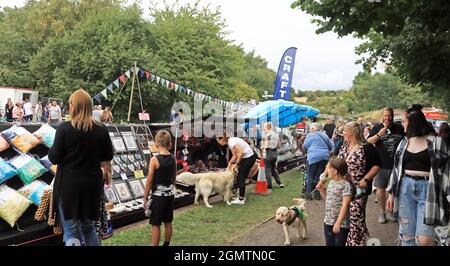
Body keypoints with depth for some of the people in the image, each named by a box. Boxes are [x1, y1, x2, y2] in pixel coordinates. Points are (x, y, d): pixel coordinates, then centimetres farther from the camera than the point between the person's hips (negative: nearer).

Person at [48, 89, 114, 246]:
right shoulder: (101, 130, -2)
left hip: (69, 184, -4)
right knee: (89, 228, 21)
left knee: (71, 232, 4)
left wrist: (52, 149, 9)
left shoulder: (65, 128, -13)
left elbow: (54, 158, -11)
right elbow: (108, 157, 7)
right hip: (92, 184, 4)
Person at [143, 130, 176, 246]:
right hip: (170, 195, 6)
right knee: (168, 222, 15)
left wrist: (145, 197, -4)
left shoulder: (154, 160, -16)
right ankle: (166, 244, 27)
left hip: (158, 196, -6)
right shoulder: (173, 159, 0)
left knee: (155, 224, 1)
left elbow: (149, 181, -13)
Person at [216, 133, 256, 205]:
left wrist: (237, 163, -17)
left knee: (241, 178, -4)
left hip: (248, 158, -9)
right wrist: (230, 162, -5)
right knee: (240, 178, 15)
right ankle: (242, 196, 24)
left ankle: (241, 200, 1)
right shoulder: (230, 142, 11)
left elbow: (241, 152, -27)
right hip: (248, 158, 9)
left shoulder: (231, 142, -19)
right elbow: (234, 155, 10)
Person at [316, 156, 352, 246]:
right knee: (329, 244, 16)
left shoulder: (346, 185, -17)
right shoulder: (331, 182, 8)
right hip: (328, 222, 8)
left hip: (341, 224, -8)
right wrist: (321, 189, 8)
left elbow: (345, 205, -21)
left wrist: (338, 223, -24)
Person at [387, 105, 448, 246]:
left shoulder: (436, 142, -4)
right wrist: (391, 193, 13)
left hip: (428, 190, -4)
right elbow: (397, 168, 13)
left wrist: (445, 196, -9)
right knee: (407, 236, 6)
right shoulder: (404, 142, 10)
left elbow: (445, 169, -4)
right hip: (405, 189, 4)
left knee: (423, 239, -10)